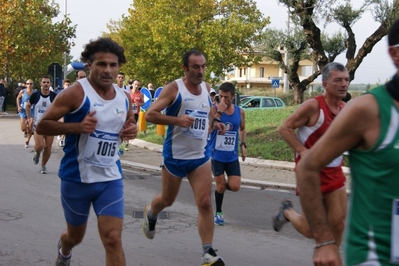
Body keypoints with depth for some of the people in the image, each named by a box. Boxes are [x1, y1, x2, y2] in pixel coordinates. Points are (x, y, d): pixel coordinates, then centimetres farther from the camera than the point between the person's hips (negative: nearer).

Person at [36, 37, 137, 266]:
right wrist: (77, 126, -28)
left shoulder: (124, 98, 2)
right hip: (77, 178, -3)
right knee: (76, 235, 18)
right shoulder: (76, 93, -15)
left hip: (111, 179, 3)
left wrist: (132, 131, -3)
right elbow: (42, 126, -13)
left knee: (113, 239, -9)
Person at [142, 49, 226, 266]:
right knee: (167, 200, 16)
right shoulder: (174, 88, -12)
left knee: (205, 203, -7)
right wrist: (177, 120, -29)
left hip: (201, 156, 4)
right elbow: (150, 114, -18)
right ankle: (150, 213, 51)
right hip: (175, 156, -4)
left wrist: (214, 123, 4)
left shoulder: (206, 87, 6)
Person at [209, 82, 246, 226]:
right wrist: (219, 112, -28)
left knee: (235, 186, -6)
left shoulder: (240, 112, 1)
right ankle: (218, 213, 22)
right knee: (220, 185, 0)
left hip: (232, 156, 3)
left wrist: (243, 145, 7)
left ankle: (222, 186, 29)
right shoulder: (214, 109, -9)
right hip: (216, 155, -3)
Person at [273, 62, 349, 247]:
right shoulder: (313, 105, -18)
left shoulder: (345, 108, 4)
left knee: (337, 223, 4)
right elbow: (285, 128, -15)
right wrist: (303, 151, -24)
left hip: (335, 173, 6)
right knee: (311, 230, 3)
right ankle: (287, 211, 33)